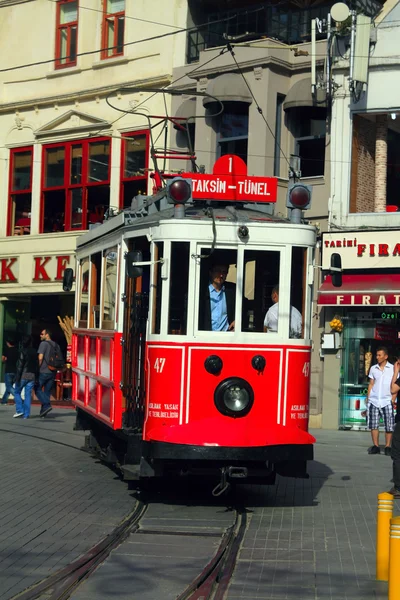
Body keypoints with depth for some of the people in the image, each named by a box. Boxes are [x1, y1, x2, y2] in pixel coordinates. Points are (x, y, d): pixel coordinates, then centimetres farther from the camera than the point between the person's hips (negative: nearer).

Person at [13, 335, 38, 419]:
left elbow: (20, 365, -12)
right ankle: (26, 414, 4)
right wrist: (36, 376, 14)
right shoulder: (35, 352, 7)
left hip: (23, 376, -5)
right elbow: (37, 365, 9)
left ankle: (20, 410, -1)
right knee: (28, 395, 6)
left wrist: (17, 377, -11)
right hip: (32, 376, 5)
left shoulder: (23, 351, -9)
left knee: (17, 392, 10)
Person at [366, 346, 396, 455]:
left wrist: (393, 399, -7)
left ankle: (387, 447, 5)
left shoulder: (392, 369, 2)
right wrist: (368, 398, 7)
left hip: (387, 402, -3)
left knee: (389, 426, -3)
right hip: (373, 401, 3)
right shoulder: (373, 368, 11)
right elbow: (371, 384, 15)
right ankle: (375, 446, 9)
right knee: (373, 425, 2)